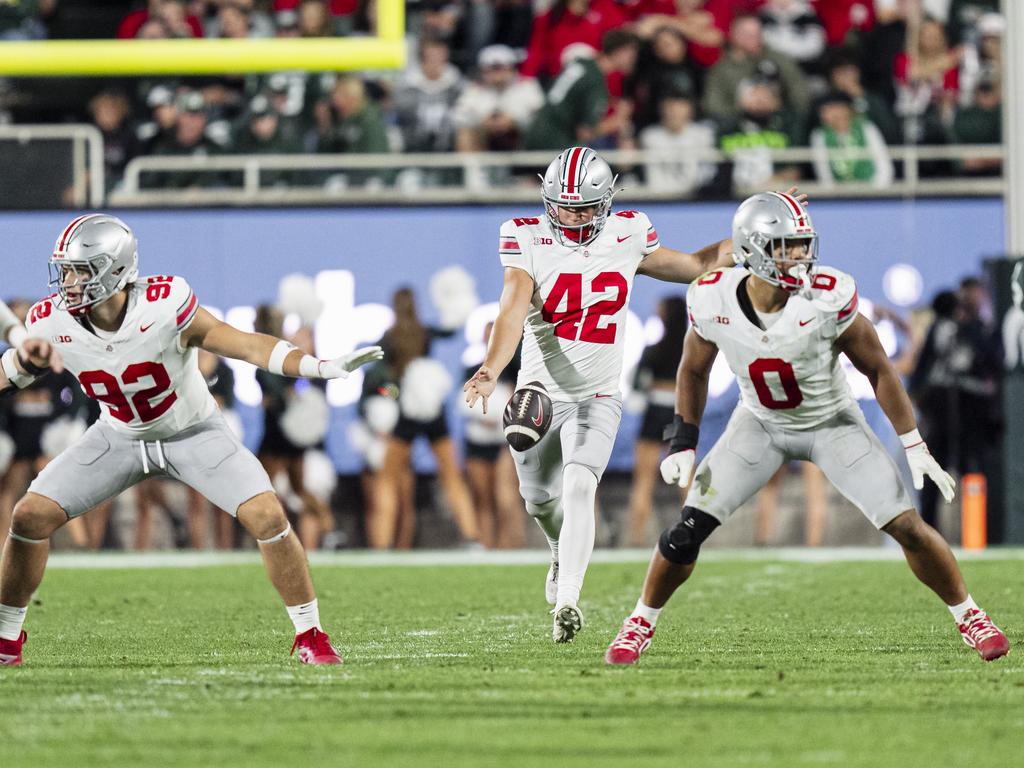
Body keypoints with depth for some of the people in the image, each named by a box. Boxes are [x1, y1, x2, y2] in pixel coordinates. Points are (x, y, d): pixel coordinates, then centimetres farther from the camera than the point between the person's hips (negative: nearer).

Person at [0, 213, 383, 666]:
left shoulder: (163, 306, -33)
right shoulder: (53, 323, -21)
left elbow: (240, 343, -26)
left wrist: (321, 366, -35)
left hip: (193, 433, -3)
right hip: (120, 437, 3)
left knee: (266, 517, -18)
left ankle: (310, 637, -1)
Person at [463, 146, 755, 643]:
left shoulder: (627, 236, -3)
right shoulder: (528, 239, -11)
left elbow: (694, 266, 14)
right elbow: (513, 311, -24)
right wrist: (491, 370, -41)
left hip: (598, 398, -1)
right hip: (540, 393, 1)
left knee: (579, 488, -23)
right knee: (541, 501, 17)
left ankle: (567, 601, -28)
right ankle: (565, 554, 52)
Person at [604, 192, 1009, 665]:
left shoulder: (828, 299, -29)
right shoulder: (714, 302, -22)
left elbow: (877, 369, -15)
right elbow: (693, 370, 0)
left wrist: (915, 448, -14)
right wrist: (682, 444, -6)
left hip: (832, 425, -1)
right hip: (760, 425, 1)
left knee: (907, 527, -11)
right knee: (687, 531, -9)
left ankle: (968, 617, 11)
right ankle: (642, 623, 15)